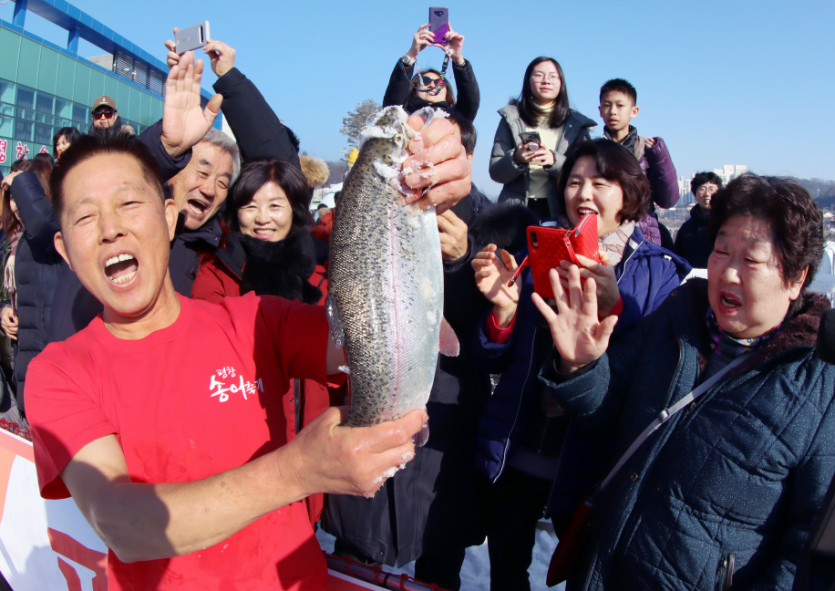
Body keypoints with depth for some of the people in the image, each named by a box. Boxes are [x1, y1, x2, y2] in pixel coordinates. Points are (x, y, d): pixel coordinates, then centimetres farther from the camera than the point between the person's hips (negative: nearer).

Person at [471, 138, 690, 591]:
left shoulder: (660, 271, -3)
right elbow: (494, 361, 2)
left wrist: (614, 310, -31)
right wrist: (503, 308, -18)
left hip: (595, 457, -2)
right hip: (517, 452, 3)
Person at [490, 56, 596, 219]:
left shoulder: (577, 124, 10)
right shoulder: (512, 119, 10)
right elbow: (495, 172, 5)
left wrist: (554, 161, -18)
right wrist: (516, 159, -16)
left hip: (560, 211, 0)